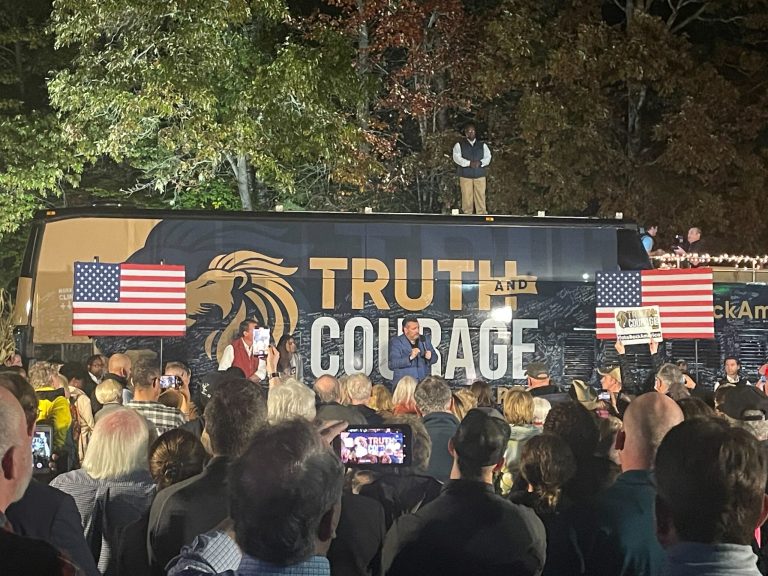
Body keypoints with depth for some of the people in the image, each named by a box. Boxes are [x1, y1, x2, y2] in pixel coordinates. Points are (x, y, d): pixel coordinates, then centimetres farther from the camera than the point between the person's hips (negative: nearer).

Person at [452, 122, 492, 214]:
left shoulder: (482, 145, 13)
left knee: (481, 196, -1)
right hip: (465, 175, -2)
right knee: (467, 197, -2)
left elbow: (488, 157, 6)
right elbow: (457, 157, -8)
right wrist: (469, 163, -20)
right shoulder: (459, 144, 5)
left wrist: (480, 163, -15)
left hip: (480, 175, 2)